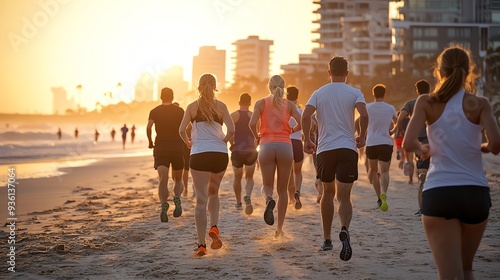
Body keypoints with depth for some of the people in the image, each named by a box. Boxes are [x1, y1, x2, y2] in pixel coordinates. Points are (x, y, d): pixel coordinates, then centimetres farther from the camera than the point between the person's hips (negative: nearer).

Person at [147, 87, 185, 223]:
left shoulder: (155, 111, 7)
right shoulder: (180, 111, 7)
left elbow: (149, 126, -8)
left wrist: (150, 142, 5)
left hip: (160, 147, 0)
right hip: (177, 147, 0)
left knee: (163, 180, -10)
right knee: (178, 180, 14)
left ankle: (164, 204, -34)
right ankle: (177, 197, -17)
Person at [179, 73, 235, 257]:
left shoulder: (192, 107, 5)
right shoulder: (221, 106, 6)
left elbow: (182, 130, -3)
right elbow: (231, 130, -6)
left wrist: (188, 143, 15)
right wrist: (223, 142, 11)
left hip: (199, 154, -1)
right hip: (220, 154, 1)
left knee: (201, 200, 0)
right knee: (213, 193, 24)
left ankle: (201, 244, -5)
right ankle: (214, 227, 2)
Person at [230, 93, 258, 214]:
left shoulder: (233, 115, -3)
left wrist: (232, 144, 7)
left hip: (237, 151, 0)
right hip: (250, 151, 0)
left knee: (237, 177, 18)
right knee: (249, 177, 11)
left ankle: (238, 203, 21)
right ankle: (248, 196, -17)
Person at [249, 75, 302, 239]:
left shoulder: (261, 103, 6)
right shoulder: (289, 105, 9)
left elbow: (252, 123, -8)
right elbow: (301, 123, -5)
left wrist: (257, 137, 9)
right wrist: (291, 131, 14)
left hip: (266, 145, -1)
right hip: (285, 146, 1)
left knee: (267, 184, 10)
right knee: (282, 189, 9)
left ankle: (269, 200, -28)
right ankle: (279, 229, 6)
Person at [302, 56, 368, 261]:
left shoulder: (319, 93, 8)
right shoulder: (355, 93, 4)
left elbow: (305, 116, -7)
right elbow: (363, 115, -13)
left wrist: (306, 140, 4)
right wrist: (361, 137, 3)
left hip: (325, 149, 2)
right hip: (347, 148, -1)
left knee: (328, 193, 19)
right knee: (344, 196, -3)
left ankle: (327, 239, 22)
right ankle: (344, 229, -33)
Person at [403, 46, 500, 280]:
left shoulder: (426, 103, 1)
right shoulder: (479, 104, 1)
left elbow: (408, 143, -12)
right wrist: (480, 147, 10)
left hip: (437, 193, -1)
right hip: (475, 192, 1)